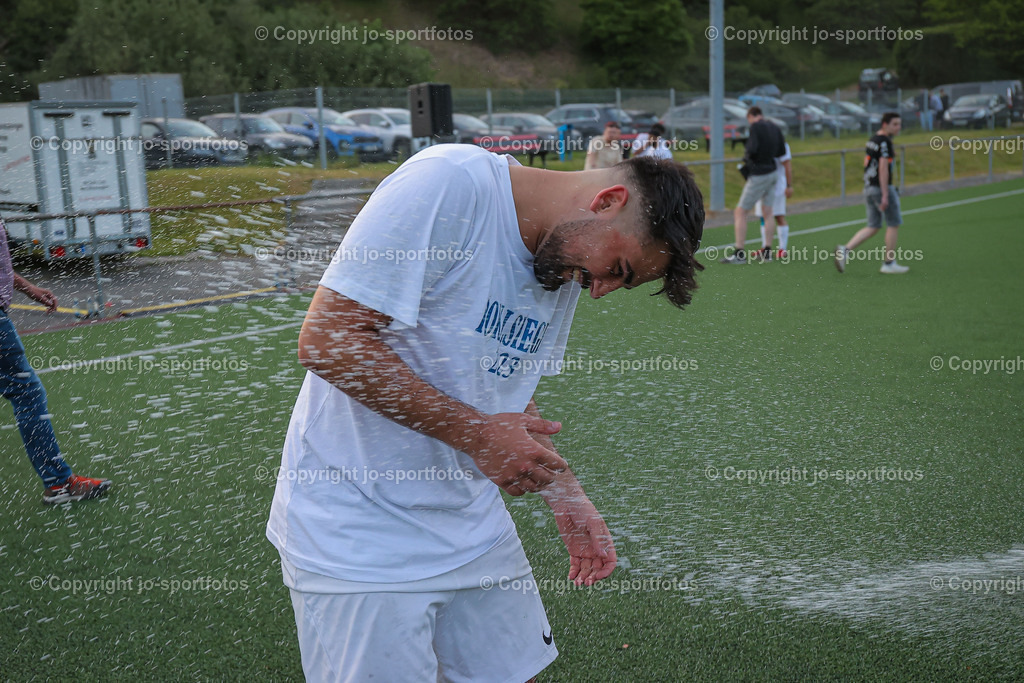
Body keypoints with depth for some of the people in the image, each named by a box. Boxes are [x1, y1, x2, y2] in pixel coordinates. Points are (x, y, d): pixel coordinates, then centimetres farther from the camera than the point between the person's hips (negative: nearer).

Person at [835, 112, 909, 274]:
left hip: (869, 187, 9)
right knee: (893, 224, 4)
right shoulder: (885, 142, -14)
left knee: (873, 227, 11)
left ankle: (845, 250, -3)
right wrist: (885, 195, -22)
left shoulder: (872, 139, 14)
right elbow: (883, 168, -21)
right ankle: (889, 263, 8)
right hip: (881, 188, -9)